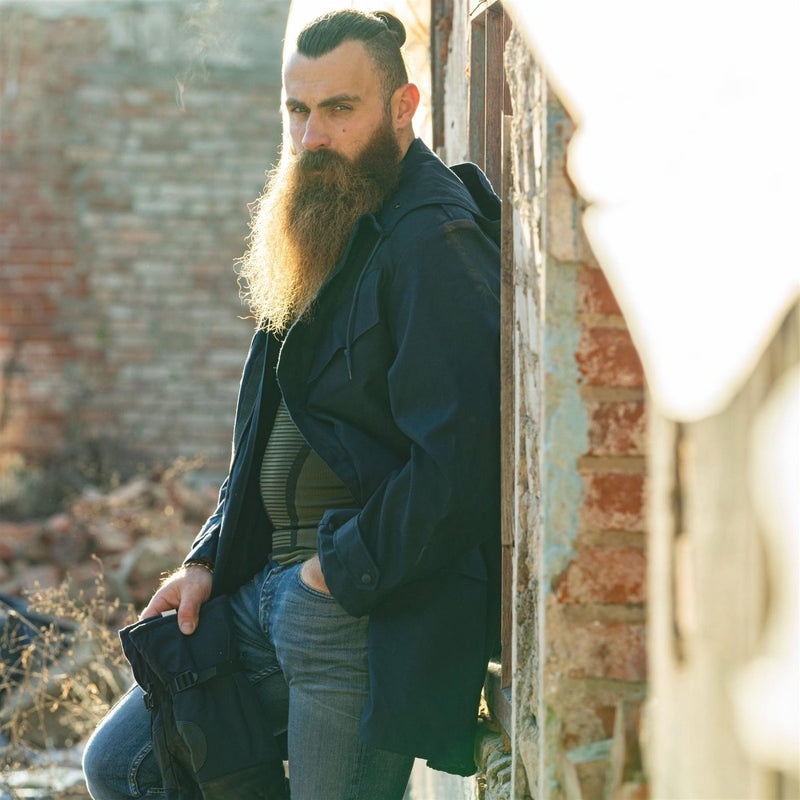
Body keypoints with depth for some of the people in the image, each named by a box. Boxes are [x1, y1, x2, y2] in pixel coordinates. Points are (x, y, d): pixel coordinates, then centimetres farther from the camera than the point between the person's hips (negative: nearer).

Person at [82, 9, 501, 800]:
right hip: (267, 587, 10)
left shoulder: (435, 246, -15)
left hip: (370, 610, -10)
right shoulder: (324, 238, 17)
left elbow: (459, 461, -24)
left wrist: (340, 575, -16)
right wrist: (208, 559, 14)